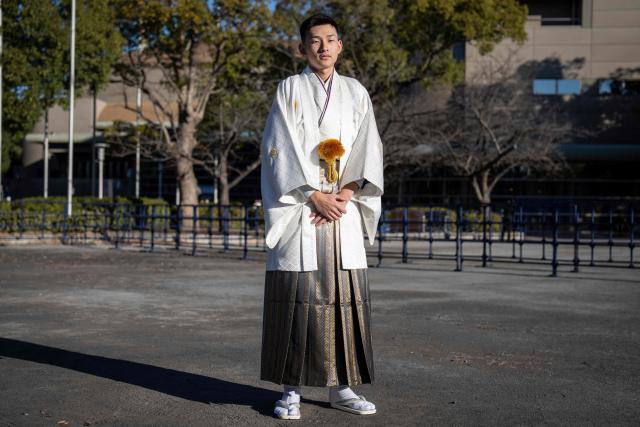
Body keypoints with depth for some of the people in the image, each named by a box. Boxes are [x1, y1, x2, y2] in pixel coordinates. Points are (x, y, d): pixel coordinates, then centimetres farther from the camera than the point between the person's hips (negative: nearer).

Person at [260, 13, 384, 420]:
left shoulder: (356, 92, 13)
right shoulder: (290, 89, 4)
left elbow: (368, 150, 5)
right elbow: (283, 150, -5)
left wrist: (344, 195, -9)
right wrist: (316, 197, -13)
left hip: (343, 207, 3)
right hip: (298, 207, -3)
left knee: (346, 294, 2)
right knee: (296, 294, -5)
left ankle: (341, 386, 11)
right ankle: (292, 390, 2)